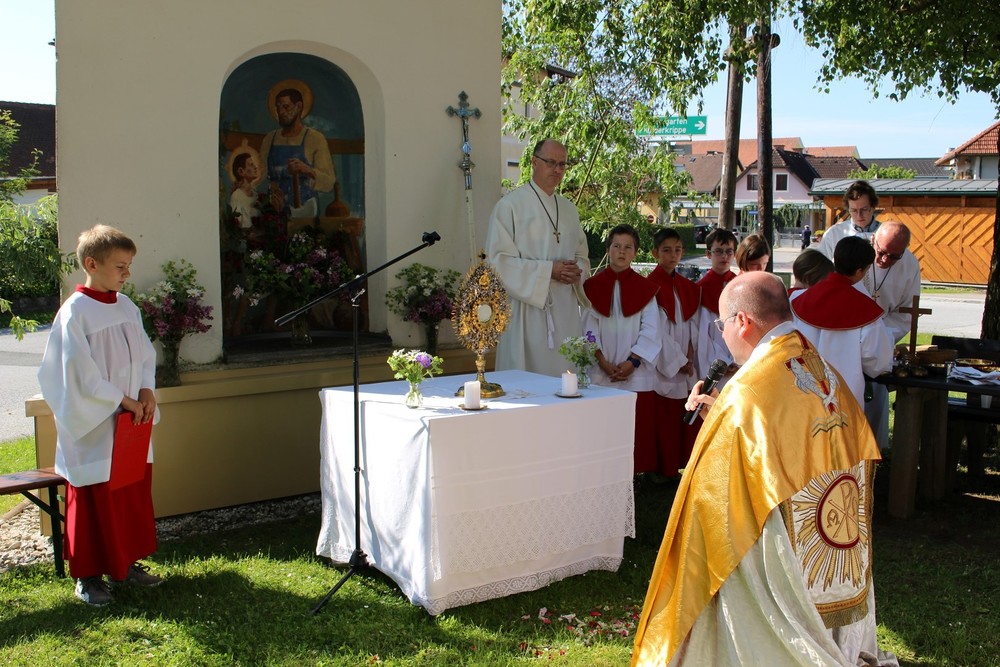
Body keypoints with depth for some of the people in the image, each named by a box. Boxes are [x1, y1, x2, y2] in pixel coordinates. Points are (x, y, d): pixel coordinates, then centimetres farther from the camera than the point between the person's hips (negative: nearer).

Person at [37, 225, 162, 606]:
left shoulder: (126, 307, 7)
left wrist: (147, 391, -4)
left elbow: (145, 355, 13)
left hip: (131, 424, 7)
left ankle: (127, 562, 27)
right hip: (94, 427, -6)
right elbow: (80, 373, -17)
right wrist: (122, 400, -15)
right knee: (94, 500, 3)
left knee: (135, 494, 12)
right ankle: (88, 575, 17)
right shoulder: (75, 311, -14)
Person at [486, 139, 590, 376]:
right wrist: (548, 270, -17)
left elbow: (581, 255, 22)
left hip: (565, 311, 6)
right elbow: (498, 259, -11)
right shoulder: (509, 206, -4)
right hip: (527, 309, -6)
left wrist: (577, 272, -3)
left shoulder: (569, 209, 17)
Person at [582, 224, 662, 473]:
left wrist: (632, 362, -12)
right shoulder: (593, 286, 6)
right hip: (601, 373, 0)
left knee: (638, 429, 0)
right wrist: (603, 362, -10)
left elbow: (650, 331, 0)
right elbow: (589, 328, 1)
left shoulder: (645, 289, 6)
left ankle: (636, 471, 9)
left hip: (636, 372, 0)